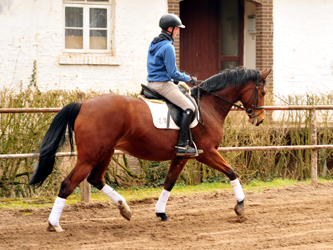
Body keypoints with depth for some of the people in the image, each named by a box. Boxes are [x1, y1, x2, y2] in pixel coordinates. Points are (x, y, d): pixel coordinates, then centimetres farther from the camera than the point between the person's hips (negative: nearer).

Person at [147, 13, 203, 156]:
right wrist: (189, 79, -4)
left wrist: (173, 79, 23)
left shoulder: (154, 44, 13)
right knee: (189, 107, -13)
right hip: (163, 84, -10)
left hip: (152, 83, 10)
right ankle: (181, 145, -19)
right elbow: (173, 73, -19)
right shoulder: (168, 47, -17)